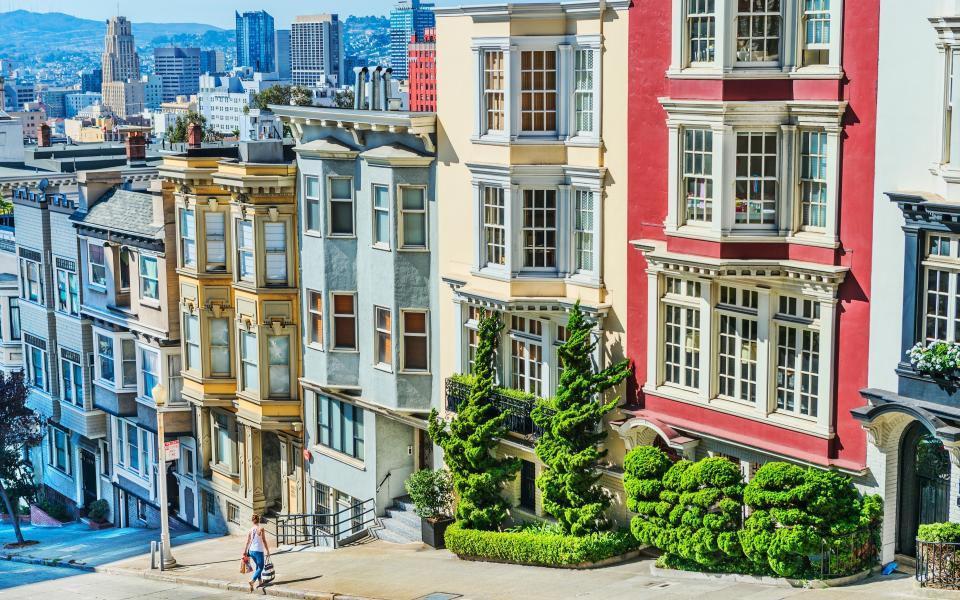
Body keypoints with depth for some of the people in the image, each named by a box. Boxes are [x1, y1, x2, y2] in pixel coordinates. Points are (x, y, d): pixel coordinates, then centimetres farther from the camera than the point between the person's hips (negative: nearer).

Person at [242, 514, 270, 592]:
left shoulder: (251, 529, 3)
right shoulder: (261, 528, -11)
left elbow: (248, 541, 4)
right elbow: (264, 541, -9)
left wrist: (245, 551, 10)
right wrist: (267, 550, -1)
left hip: (251, 550, 6)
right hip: (259, 551, -6)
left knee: (258, 566, 25)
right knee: (260, 568, 1)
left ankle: (259, 581, 32)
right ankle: (252, 581, -19)